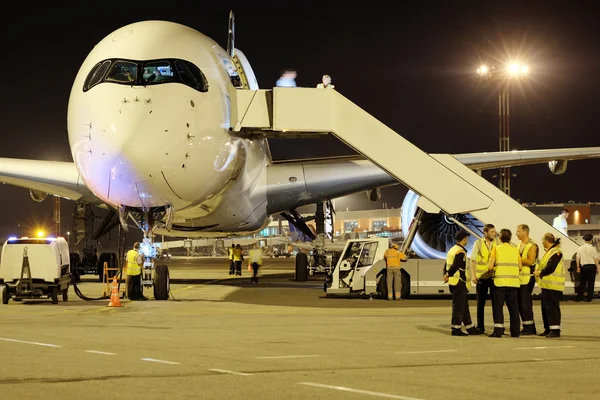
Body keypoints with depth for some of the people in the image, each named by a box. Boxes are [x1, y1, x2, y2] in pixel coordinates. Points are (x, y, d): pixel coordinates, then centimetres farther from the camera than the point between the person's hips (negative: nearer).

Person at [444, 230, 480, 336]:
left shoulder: (452, 250, 17)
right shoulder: (460, 252, -15)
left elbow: (447, 266, 16)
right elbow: (455, 266, -26)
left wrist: (447, 275, 6)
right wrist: (448, 275, -16)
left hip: (454, 283, 10)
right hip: (459, 283, -10)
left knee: (464, 307, 14)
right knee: (459, 306, -5)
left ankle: (470, 328, 20)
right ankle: (456, 329, -2)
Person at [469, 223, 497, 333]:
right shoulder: (478, 243, -1)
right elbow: (473, 261, 1)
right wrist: (473, 276, -6)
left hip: (494, 277, 0)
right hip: (481, 277, 0)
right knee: (480, 303, 7)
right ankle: (480, 327, 15)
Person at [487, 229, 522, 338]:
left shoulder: (496, 249, 0)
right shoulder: (515, 250, 9)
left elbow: (490, 267, -7)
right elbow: (520, 267, 7)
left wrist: (492, 271, 14)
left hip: (500, 281, -3)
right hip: (513, 282, 3)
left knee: (498, 306, 1)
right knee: (513, 307, 10)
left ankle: (498, 330, -5)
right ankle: (515, 331, 11)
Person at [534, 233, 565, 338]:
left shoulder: (556, 252, -15)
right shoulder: (549, 252, 18)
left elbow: (550, 268, -23)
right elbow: (544, 265, 24)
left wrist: (540, 273, -10)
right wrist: (538, 271, 7)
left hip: (553, 285, -11)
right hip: (546, 284, 11)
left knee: (552, 307, -10)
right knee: (545, 307, 13)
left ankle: (555, 330, -10)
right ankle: (548, 329, 20)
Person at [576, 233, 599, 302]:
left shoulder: (580, 248, 1)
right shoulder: (593, 248, -7)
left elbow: (577, 258, 2)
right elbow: (596, 259, -6)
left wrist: (578, 267, 10)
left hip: (583, 266, 3)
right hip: (592, 266, -3)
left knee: (582, 282, 12)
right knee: (591, 283, 5)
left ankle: (579, 297, 10)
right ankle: (589, 298, 6)